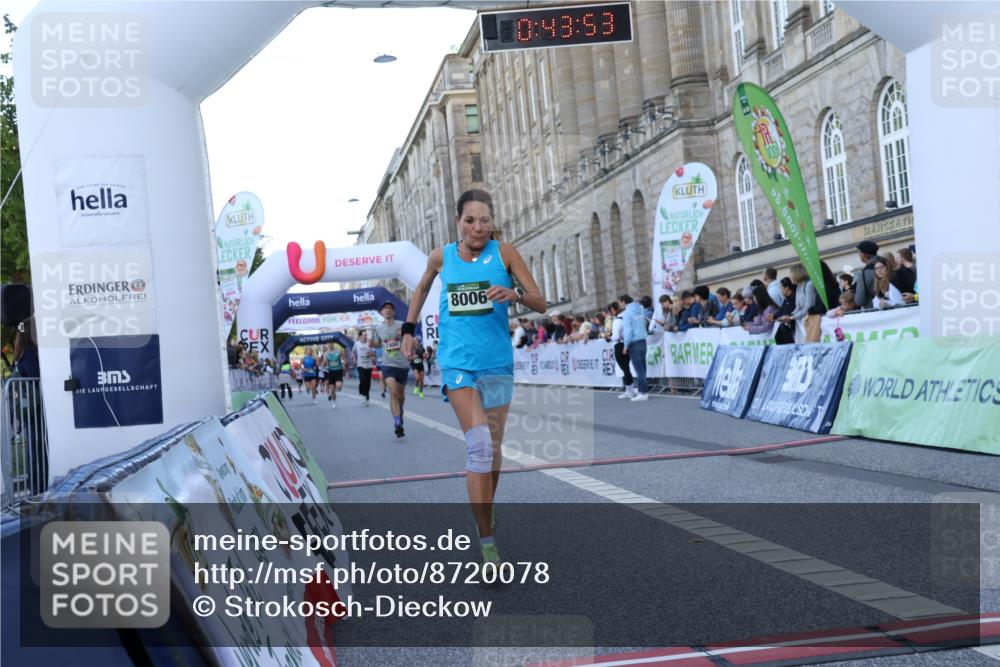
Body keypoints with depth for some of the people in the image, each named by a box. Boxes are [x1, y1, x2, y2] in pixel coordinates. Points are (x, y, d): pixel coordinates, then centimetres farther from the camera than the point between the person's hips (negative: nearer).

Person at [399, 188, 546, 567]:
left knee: (492, 449, 11)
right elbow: (422, 287, 25)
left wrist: (514, 294, -23)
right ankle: (487, 543, -15)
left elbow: (541, 304, -4)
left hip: (496, 364, 1)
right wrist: (409, 329, 21)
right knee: (479, 446, -16)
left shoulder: (504, 253, -1)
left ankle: (485, 517, 35)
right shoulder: (441, 256, 4)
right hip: (457, 362, -1)